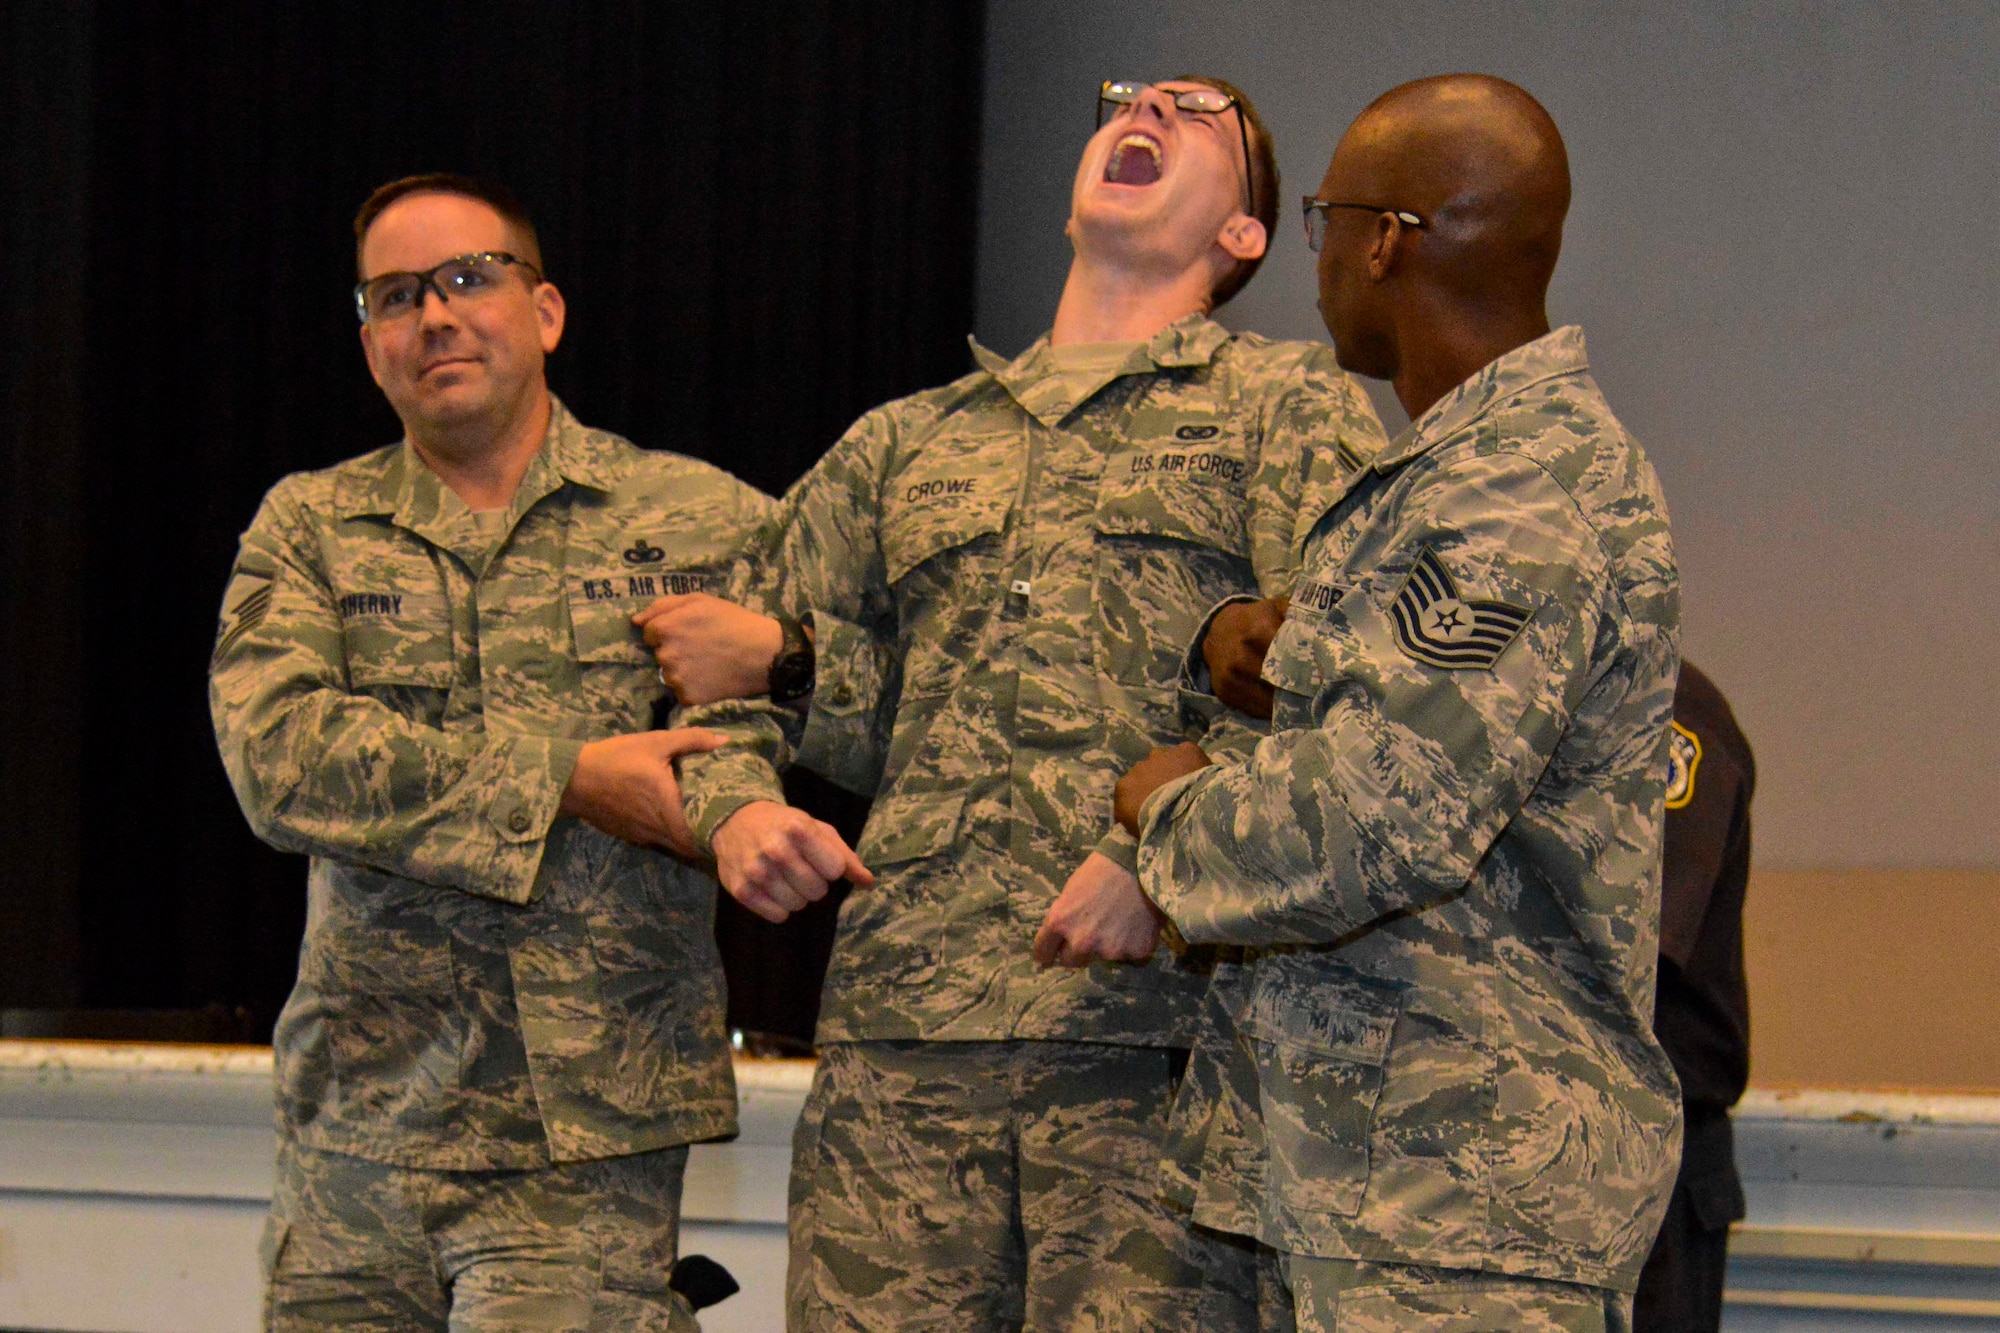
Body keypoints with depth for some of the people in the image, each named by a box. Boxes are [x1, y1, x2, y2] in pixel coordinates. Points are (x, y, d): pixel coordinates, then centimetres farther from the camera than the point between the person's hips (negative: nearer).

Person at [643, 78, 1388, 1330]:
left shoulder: (1292, 405, 12)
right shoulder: (902, 443, 25)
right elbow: (728, 680, 26)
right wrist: (736, 808, 3)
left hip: (1158, 1038, -4)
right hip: (900, 1031, 4)